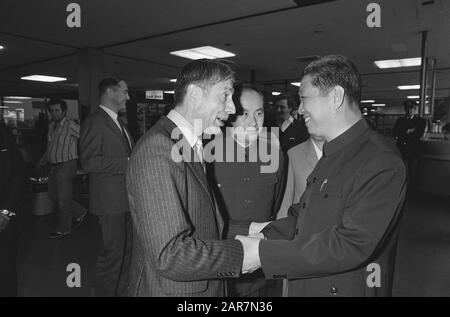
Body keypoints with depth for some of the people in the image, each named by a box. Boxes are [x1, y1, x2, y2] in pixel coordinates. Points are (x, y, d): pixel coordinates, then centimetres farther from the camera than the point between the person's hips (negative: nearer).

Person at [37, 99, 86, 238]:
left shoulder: (70, 126, -12)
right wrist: (42, 162, 23)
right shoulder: (51, 126, 13)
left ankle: (62, 228, 15)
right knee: (53, 195, 13)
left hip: (67, 165, -8)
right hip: (54, 166, 8)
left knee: (62, 198, 0)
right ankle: (79, 213, 27)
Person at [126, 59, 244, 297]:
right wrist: (242, 251, -21)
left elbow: (201, 227, 8)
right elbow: (170, 255, -29)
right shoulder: (157, 149, -24)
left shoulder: (191, 146, 4)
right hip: (170, 288, -8)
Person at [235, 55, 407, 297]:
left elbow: (351, 245, -27)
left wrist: (264, 253, -26)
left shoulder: (381, 162, -21)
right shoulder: (331, 156, 6)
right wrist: (265, 234, -9)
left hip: (347, 289, -7)